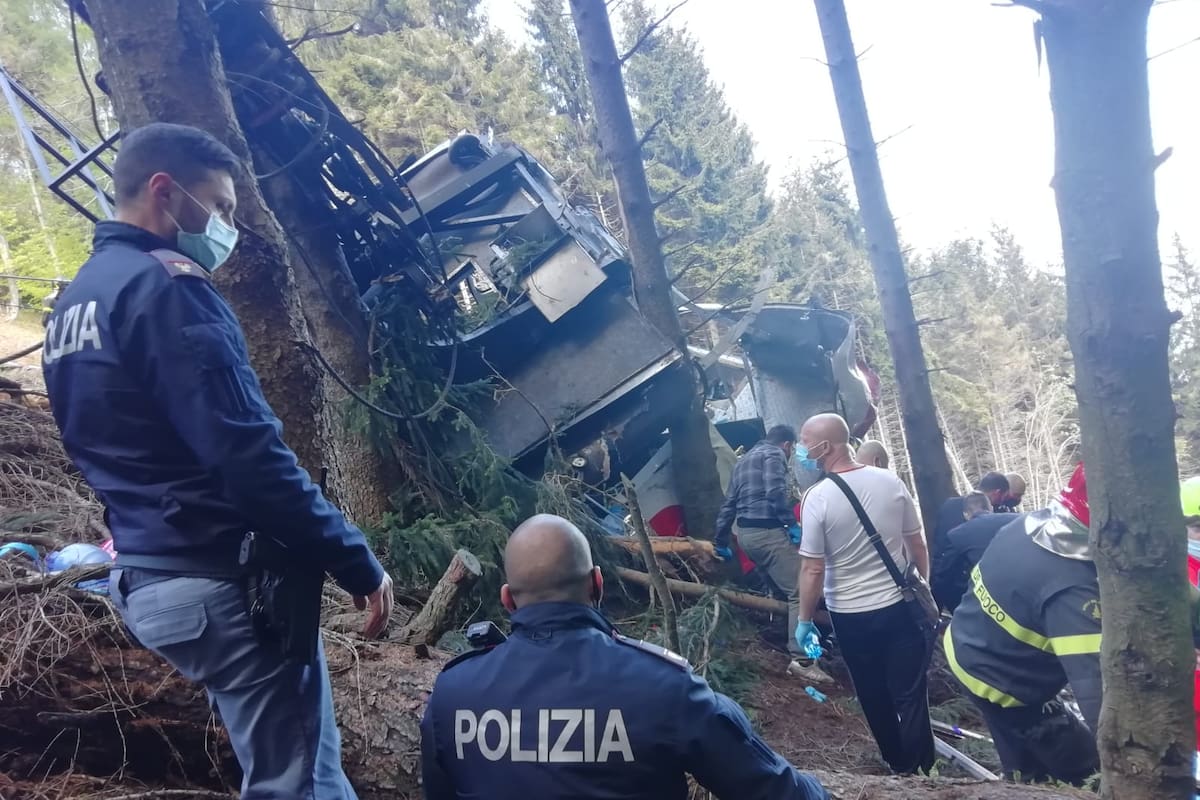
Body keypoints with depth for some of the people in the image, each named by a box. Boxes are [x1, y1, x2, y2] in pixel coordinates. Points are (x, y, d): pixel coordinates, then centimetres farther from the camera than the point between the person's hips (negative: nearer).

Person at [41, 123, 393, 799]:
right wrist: (360, 563, -15)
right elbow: (250, 458, -23)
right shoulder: (165, 287, -15)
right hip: (221, 580, -10)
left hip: (149, 578, 10)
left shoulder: (74, 302, 16)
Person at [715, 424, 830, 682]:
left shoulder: (744, 460, 23)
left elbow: (729, 503, 23)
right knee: (800, 591, -10)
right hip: (768, 532, -9)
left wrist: (720, 540, 26)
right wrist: (792, 524, -16)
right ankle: (802, 659, -15)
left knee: (779, 586, 22)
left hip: (744, 533, 9)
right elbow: (775, 492, -20)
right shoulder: (774, 454, -2)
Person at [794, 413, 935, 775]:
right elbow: (918, 546, 2)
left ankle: (900, 766, 34)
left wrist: (804, 620, -5)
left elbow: (813, 570, -17)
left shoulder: (818, 497, -18)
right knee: (910, 695, 11)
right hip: (900, 606, 2)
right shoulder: (890, 481, -7)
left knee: (875, 697, 18)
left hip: (851, 616, -2)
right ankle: (922, 770, 20)